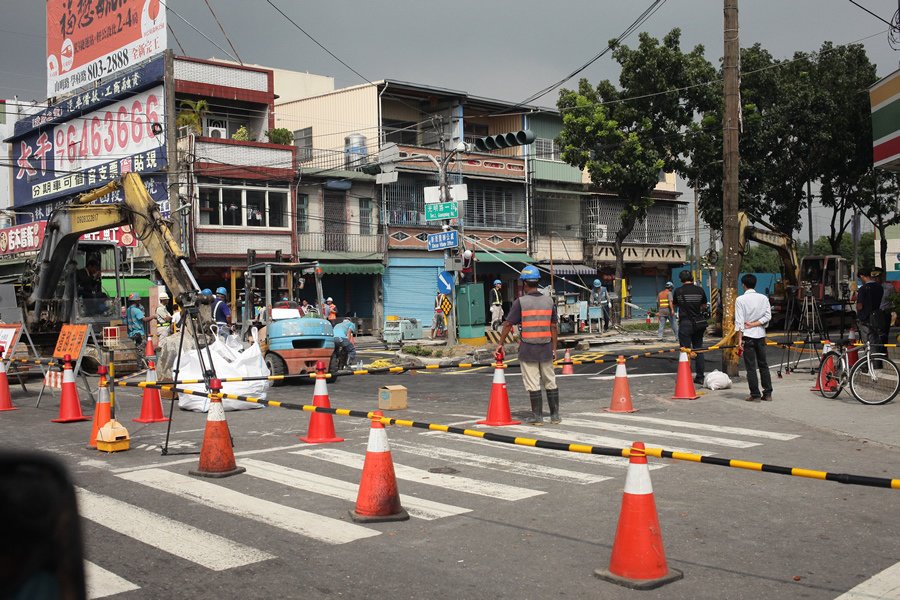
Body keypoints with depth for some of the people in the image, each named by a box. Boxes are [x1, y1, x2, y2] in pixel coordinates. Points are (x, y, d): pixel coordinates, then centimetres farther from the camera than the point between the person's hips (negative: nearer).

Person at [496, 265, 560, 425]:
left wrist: (500, 344, 5)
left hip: (528, 348, -4)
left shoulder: (521, 301, -7)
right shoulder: (549, 300, 5)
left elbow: (508, 324, -5)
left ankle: (537, 416, 5)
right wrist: (554, 348, 12)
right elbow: (553, 326, 6)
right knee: (550, 382, 12)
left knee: (532, 384, 2)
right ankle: (555, 415, 16)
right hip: (546, 347, 4)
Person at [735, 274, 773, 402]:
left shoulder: (740, 300, -8)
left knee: (751, 367, 0)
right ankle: (767, 393, 14)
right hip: (761, 335, 4)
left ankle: (755, 395, 0)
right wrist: (755, 324, -1)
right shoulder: (763, 298, 3)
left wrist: (739, 340, -9)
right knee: (763, 365, 13)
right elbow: (768, 316, -3)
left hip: (747, 335, -4)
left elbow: (739, 322, -11)